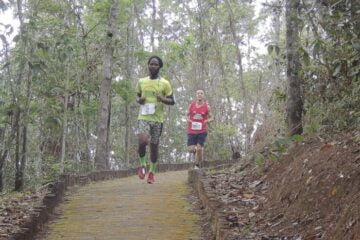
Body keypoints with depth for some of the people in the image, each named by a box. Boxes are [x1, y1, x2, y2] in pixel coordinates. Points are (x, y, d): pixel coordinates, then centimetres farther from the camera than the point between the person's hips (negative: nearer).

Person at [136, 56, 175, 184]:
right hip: (143, 117, 0)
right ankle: (143, 164, 5)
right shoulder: (141, 81, 7)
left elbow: (172, 101, 3)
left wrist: (163, 99, -18)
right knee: (142, 142, -21)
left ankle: (152, 172, 24)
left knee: (154, 145, 6)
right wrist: (139, 100, -4)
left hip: (157, 119, 0)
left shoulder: (165, 83, 0)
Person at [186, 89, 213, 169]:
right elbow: (187, 115, 16)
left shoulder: (207, 106, 0)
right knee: (190, 149, -7)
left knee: (199, 149, -12)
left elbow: (211, 118, 10)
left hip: (202, 131, -1)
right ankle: (194, 151, 31)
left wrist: (207, 121, -12)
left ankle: (197, 166, 5)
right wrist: (188, 120, -6)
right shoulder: (191, 105, 3)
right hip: (192, 131, 1)